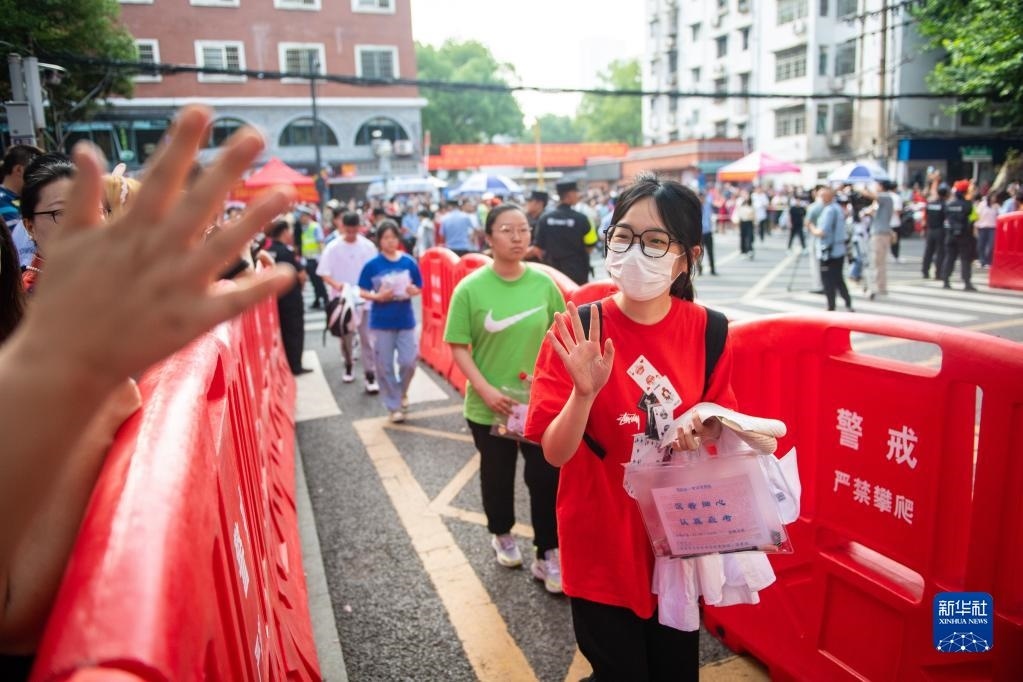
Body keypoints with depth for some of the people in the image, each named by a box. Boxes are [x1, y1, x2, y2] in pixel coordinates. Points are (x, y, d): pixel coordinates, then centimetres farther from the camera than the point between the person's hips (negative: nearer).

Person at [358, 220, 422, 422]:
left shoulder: (408, 262, -2)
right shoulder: (372, 265, -6)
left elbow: (419, 289, 6)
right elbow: (363, 292, -1)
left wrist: (412, 291, -16)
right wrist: (378, 296, -19)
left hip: (406, 320, 1)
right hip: (381, 322, -1)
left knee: (409, 362, 0)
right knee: (385, 366, 5)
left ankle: (402, 392, 32)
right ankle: (394, 406, 21)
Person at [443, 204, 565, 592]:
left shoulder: (544, 284, -4)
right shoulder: (470, 288, -11)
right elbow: (458, 347, -9)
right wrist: (485, 390, -18)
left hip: (540, 402, 1)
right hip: (489, 405, -1)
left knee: (546, 477, 4)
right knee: (497, 476, 18)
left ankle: (547, 555, 22)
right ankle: (502, 535, 44)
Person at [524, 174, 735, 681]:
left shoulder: (706, 330, -7)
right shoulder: (576, 332, -16)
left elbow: (719, 425, 6)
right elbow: (555, 452, -17)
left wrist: (706, 430, -16)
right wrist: (585, 393, -34)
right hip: (603, 543, -3)